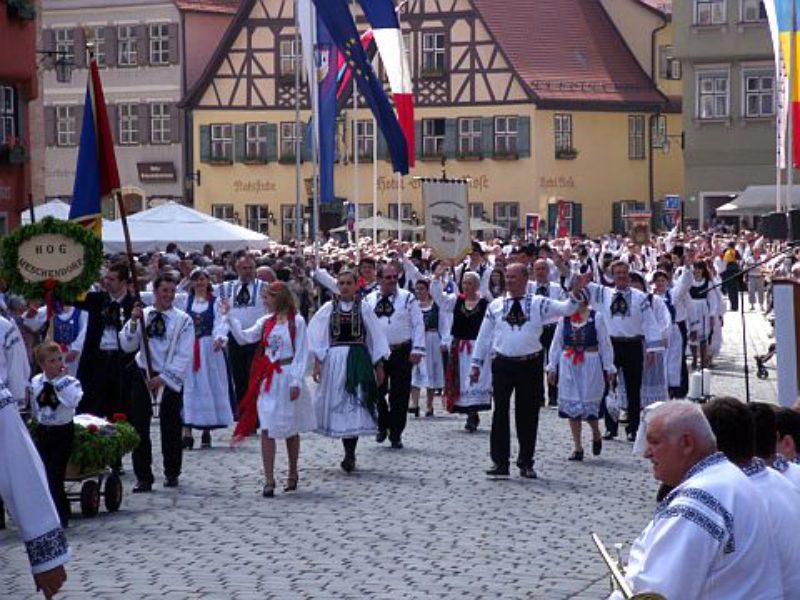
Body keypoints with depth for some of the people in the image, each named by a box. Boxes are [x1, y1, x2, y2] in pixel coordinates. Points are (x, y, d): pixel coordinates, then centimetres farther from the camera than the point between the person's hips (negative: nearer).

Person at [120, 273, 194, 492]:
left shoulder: (183, 320, -4)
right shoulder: (141, 315, 4)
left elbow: (183, 356, -7)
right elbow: (127, 345, 0)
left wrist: (163, 378, -13)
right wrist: (133, 322, -14)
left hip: (170, 380, -2)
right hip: (143, 376, 2)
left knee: (170, 427, 6)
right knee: (139, 426, -2)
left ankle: (171, 474, 24)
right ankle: (143, 477, 3)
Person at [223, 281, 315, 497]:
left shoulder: (296, 321, -7)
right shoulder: (266, 322, 7)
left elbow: (301, 353, -8)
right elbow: (244, 337, 1)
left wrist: (296, 382, -13)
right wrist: (229, 317, -5)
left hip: (287, 378, -4)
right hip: (268, 380, 4)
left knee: (291, 428, 11)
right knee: (267, 429, -3)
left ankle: (293, 474, 28)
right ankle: (269, 481, -3)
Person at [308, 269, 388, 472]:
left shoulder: (364, 308, 3)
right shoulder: (328, 308, 6)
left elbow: (376, 336, 5)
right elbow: (317, 334, 4)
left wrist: (379, 365, 3)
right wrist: (317, 362, -5)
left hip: (357, 360, -1)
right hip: (334, 360, 2)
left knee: (355, 405, -6)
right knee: (338, 405, 3)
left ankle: (350, 454, -4)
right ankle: (349, 454, 14)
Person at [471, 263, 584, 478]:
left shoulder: (539, 304, 3)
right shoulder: (495, 306, 6)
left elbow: (565, 309, -6)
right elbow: (484, 336, 10)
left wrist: (575, 294, -24)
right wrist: (476, 363, 9)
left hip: (530, 365, 0)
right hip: (503, 364, 0)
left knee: (528, 415, 6)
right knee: (500, 413, -2)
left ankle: (526, 463, 15)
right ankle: (500, 462, 3)